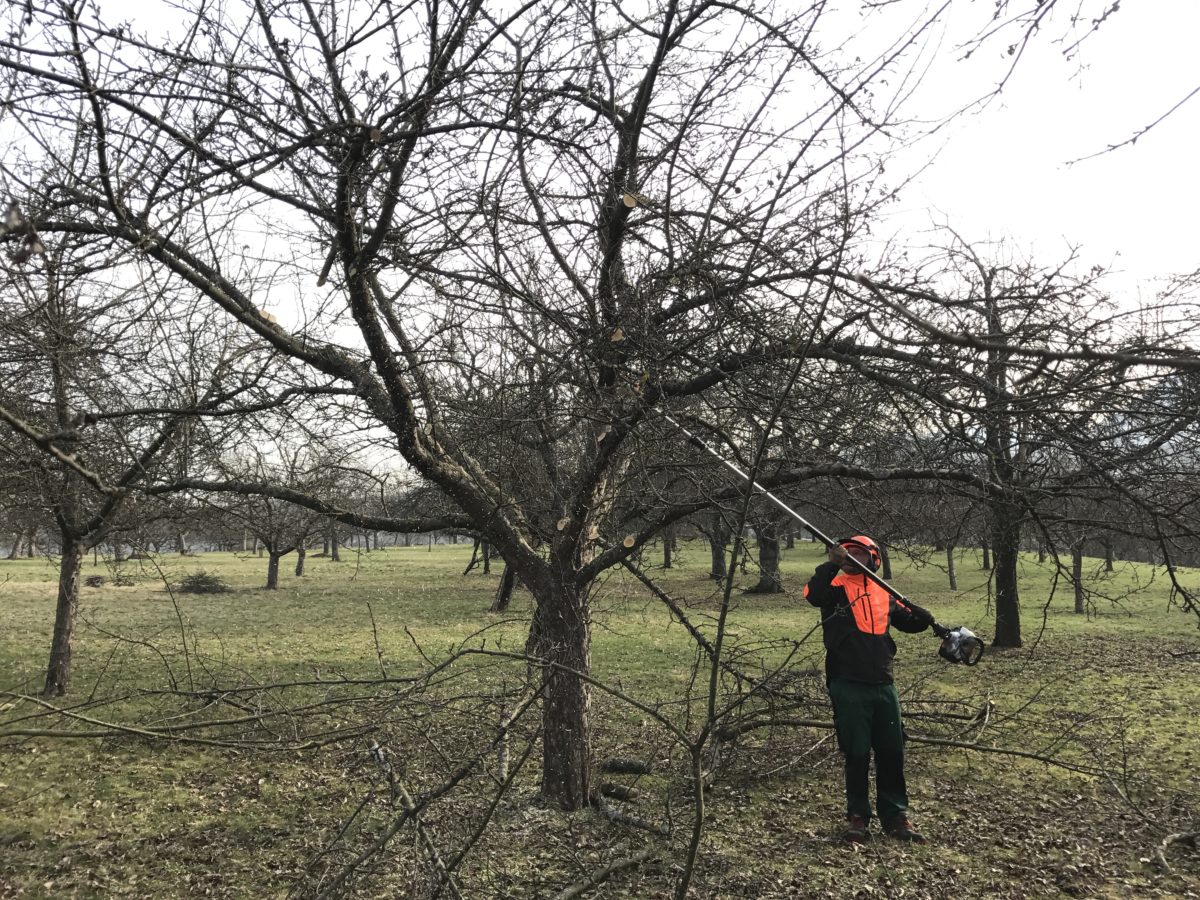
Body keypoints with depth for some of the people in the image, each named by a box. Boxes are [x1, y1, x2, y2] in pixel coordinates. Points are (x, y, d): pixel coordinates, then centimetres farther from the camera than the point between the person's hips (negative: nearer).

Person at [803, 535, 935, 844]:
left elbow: (909, 621, 20)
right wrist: (832, 564, -30)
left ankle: (896, 816, 21)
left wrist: (930, 620, 0)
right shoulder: (835, 587, 0)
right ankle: (857, 817, 14)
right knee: (856, 754, 2)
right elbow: (813, 594, -21)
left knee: (892, 753, 9)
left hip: (883, 684, 4)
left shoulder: (884, 593, 14)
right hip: (848, 687, -4)